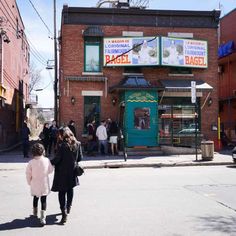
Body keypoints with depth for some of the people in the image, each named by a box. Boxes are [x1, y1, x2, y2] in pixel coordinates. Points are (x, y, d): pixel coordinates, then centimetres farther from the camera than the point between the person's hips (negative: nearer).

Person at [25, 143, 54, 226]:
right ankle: (43, 217, -9)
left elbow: (28, 174, -6)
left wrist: (30, 182, 10)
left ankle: (35, 212, 42)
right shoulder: (46, 160, -12)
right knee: (43, 200, 2)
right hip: (44, 185, -1)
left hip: (35, 185, 1)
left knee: (35, 198, 23)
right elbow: (50, 170, 1)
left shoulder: (31, 162, -13)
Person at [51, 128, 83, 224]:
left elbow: (57, 159, -16)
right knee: (70, 189, 23)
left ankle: (64, 213, -7)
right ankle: (68, 207, 39)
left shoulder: (62, 146, -19)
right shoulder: (78, 144, -4)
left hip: (62, 172, -5)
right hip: (72, 171, 5)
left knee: (62, 192, 2)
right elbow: (80, 158, 3)